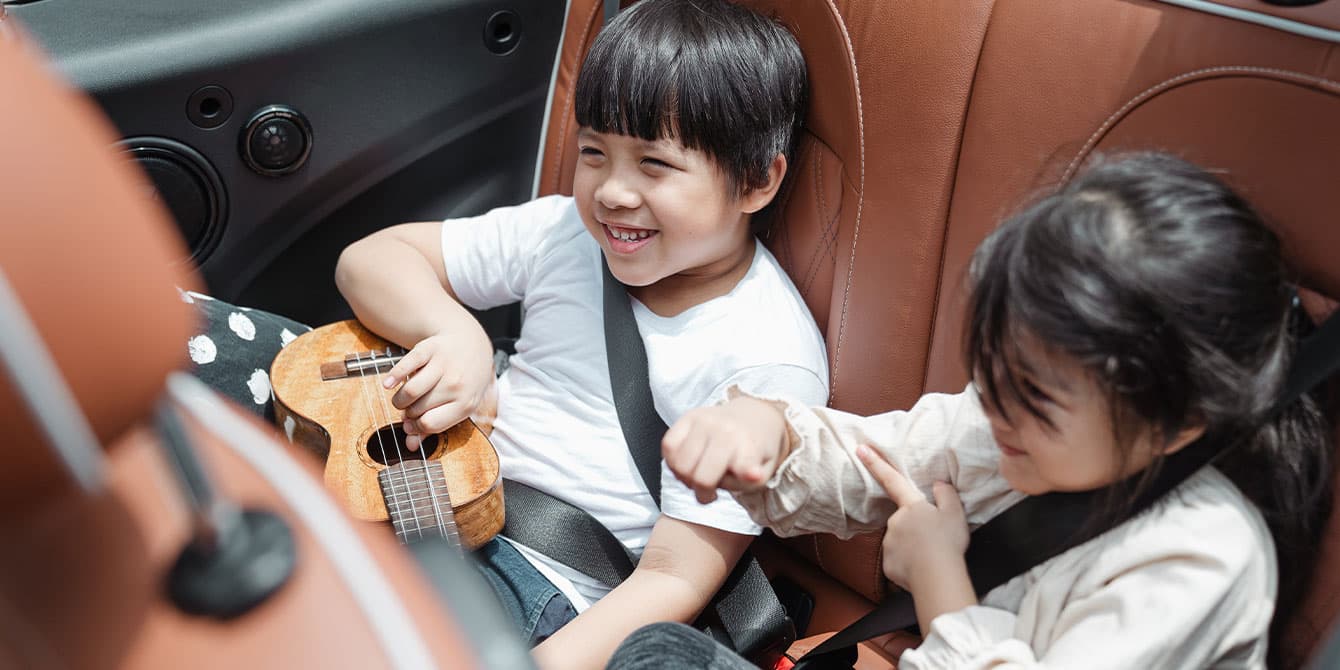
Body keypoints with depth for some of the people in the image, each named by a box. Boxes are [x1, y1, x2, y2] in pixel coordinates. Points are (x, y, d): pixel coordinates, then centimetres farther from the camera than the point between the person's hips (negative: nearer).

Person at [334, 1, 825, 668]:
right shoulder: (569, 232, 0)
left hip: (544, 582, -5)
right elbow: (370, 257, 4)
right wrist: (454, 332, -18)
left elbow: (675, 578, -16)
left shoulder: (770, 361, -15)